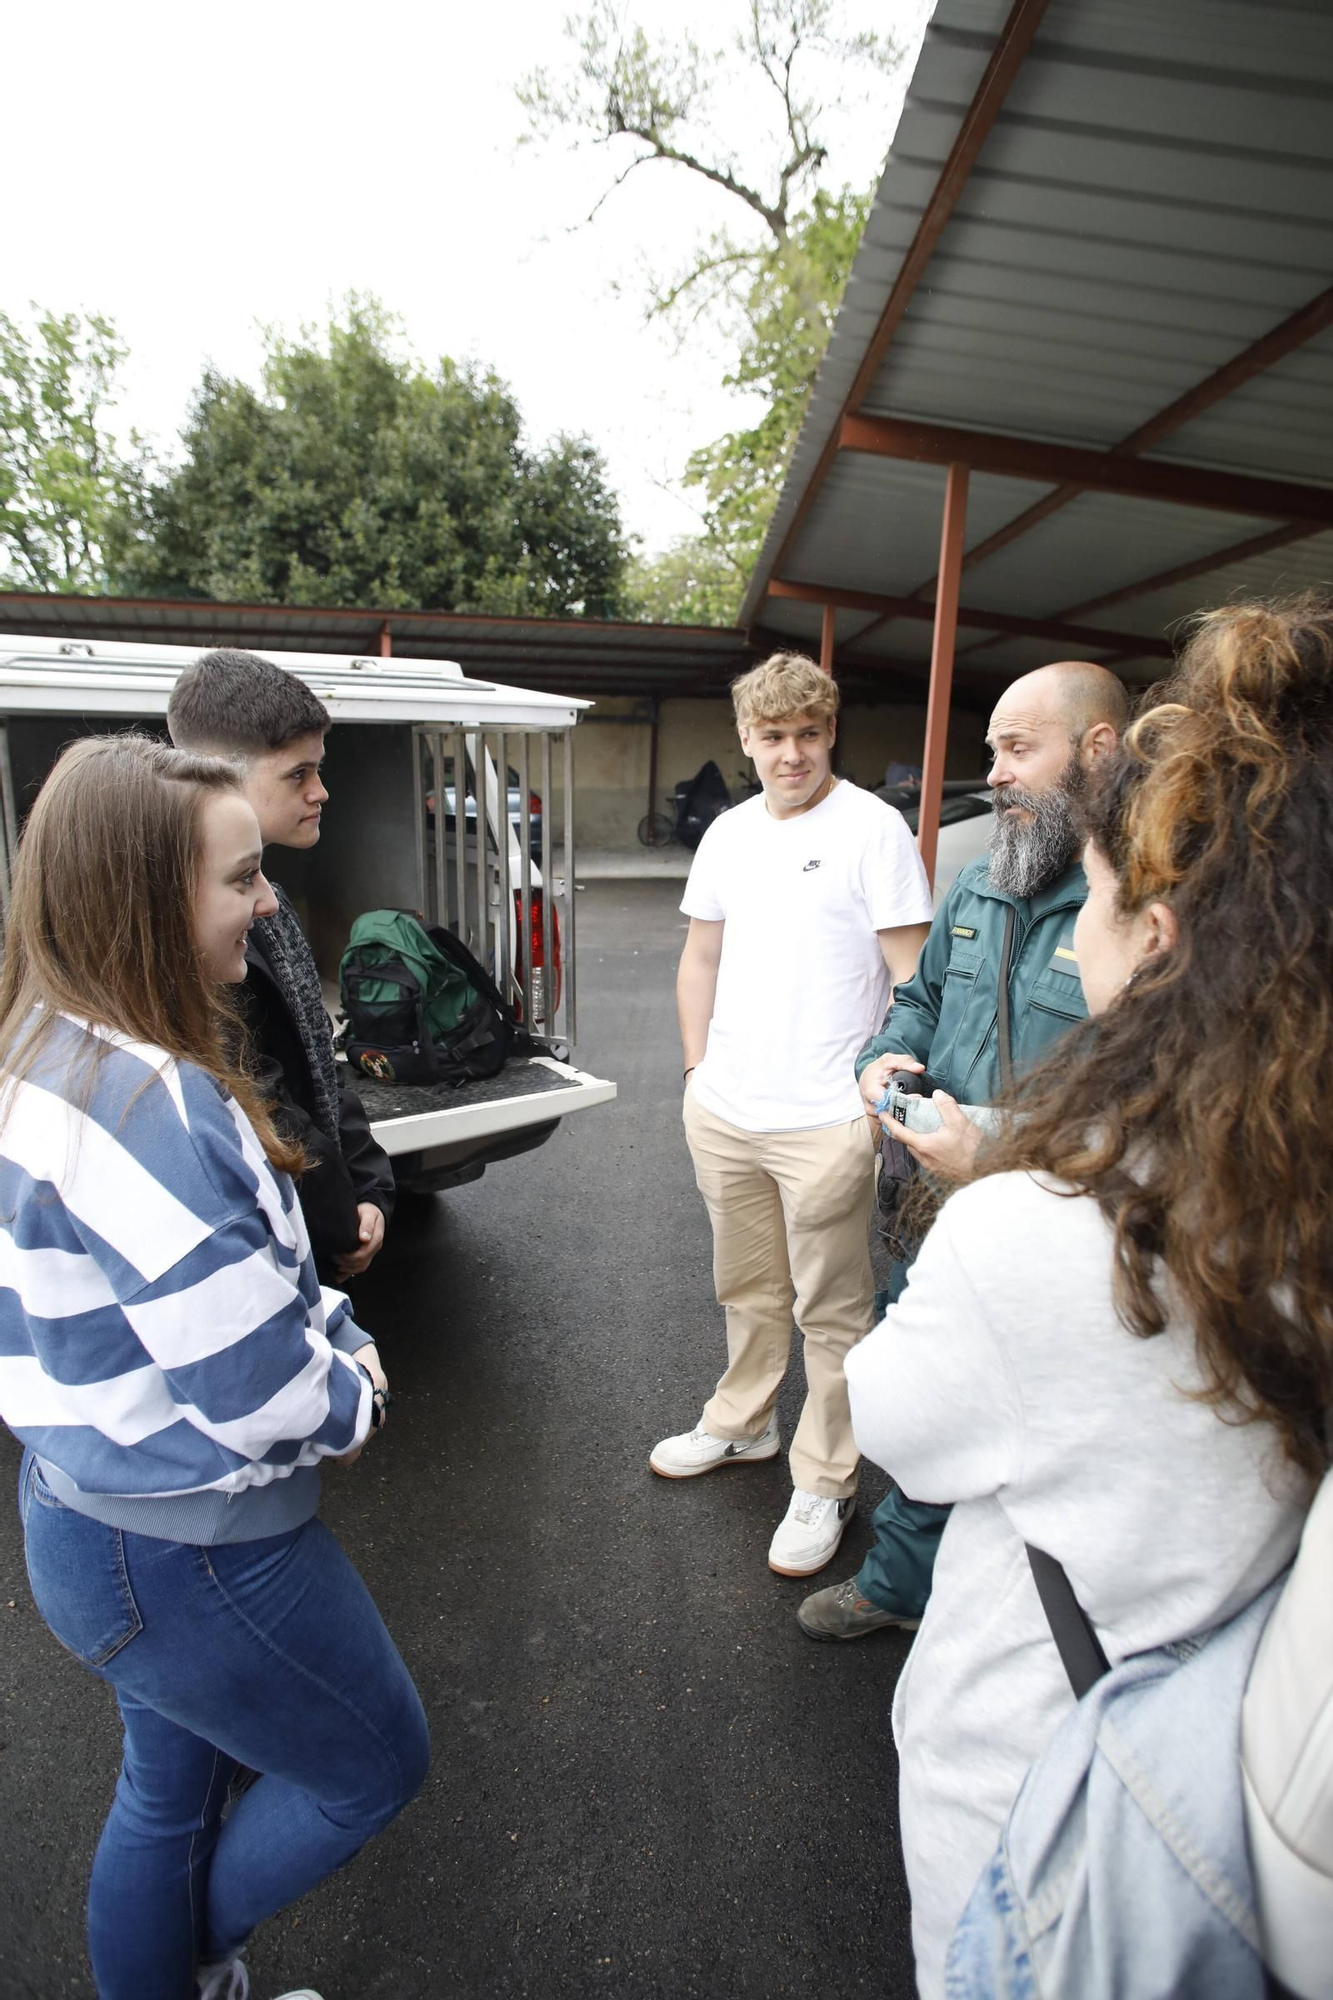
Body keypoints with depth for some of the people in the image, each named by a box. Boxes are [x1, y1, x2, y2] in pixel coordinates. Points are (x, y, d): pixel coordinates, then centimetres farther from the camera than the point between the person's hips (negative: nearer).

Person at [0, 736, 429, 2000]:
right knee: (376, 1768, 20)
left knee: (169, 1789, 30)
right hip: (188, 1559, -8)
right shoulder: (148, 1102, -33)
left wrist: (326, 1330, -1)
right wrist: (354, 1390, -8)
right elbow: (263, 1398, -29)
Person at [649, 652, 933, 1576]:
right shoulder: (728, 834, 9)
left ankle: (824, 1486, 25)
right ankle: (741, 1425, 43)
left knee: (831, 1312, 8)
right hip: (722, 1111, 6)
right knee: (747, 1289, 22)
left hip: (824, 1122, -6)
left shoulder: (874, 828, -9)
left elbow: (915, 979, -10)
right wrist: (699, 1064, 12)